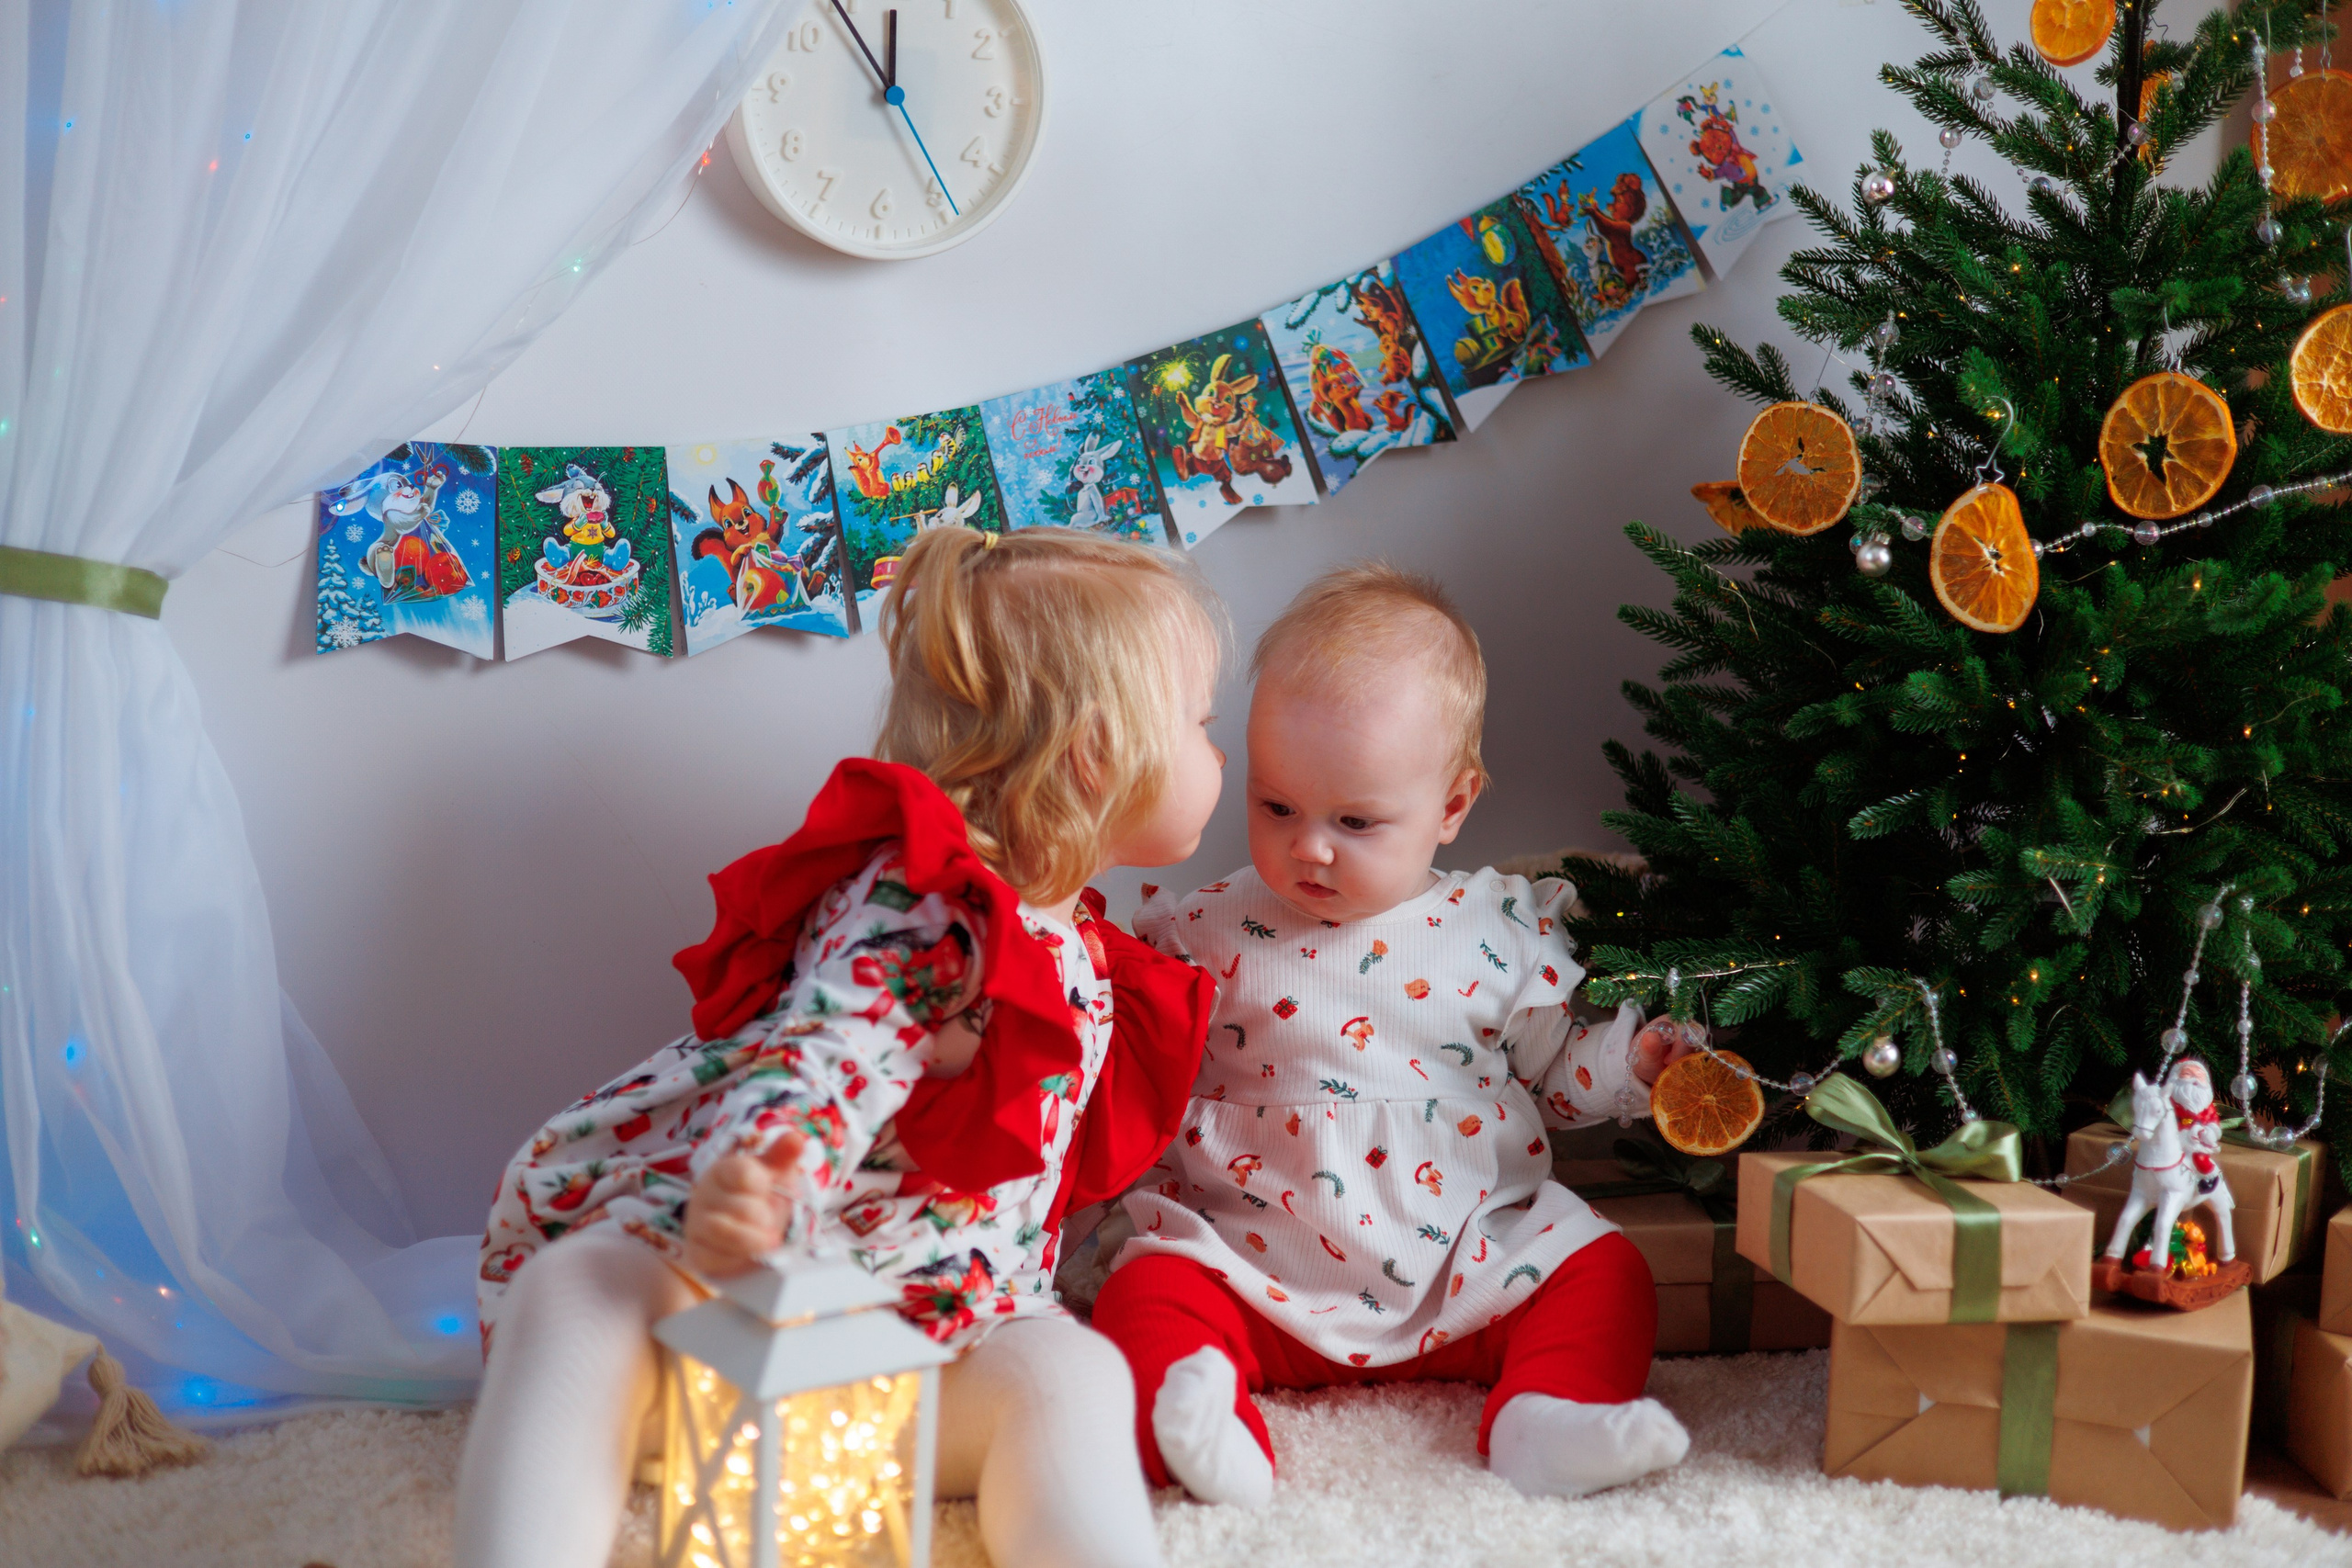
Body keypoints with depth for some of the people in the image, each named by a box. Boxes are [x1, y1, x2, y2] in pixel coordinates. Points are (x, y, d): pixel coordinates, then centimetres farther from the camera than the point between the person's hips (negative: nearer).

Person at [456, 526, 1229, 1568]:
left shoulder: (1086, 962, 14)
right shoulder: (916, 907, -16)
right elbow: (816, 1061, -33)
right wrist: (742, 1191, -53)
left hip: (924, 1337, 7)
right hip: (734, 1286, -6)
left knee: (1067, 1368, -25)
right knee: (582, 1286, -37)